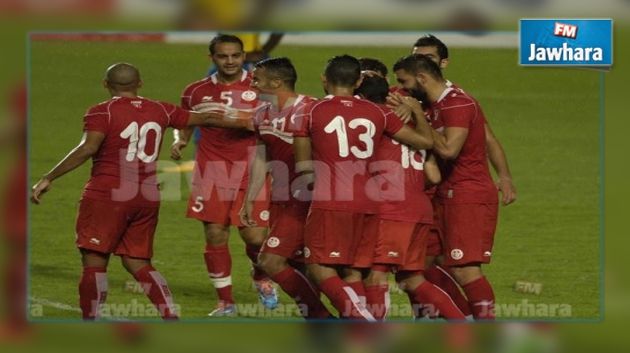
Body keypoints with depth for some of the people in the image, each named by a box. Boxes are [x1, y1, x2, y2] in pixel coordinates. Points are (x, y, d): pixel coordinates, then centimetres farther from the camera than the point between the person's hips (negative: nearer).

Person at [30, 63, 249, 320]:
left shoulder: (102, 112, -6)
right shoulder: (160, 111, 10)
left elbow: (87, 149, -20)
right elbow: (204, 119, 23)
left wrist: (48, 179, -18)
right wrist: (245, 123, 38)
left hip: (107, 195, -6)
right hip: (147, 198, 6)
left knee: (94, 261, -1)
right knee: (138, 263, 14)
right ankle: (171, 317, 4)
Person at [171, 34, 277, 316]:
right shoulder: (196, 92, 8)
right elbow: (185, 126, 21)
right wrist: (179, 142, 0)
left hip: (252, 169, -2)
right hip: (212, 171, 2)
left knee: (255, 236, -8)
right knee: (215, 237, 0)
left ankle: (261, 277, 25)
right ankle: (225, 302, 12)